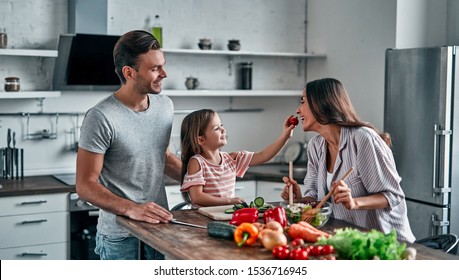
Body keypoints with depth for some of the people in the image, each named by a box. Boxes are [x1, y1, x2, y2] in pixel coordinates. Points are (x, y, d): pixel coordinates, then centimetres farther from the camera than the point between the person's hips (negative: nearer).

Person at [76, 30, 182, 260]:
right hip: (120, 235, -6)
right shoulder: (101, 118, -18)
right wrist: (131, 209, -28)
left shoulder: (165, 106, 4)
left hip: (160, 226, 6)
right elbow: (85, 186, -16)